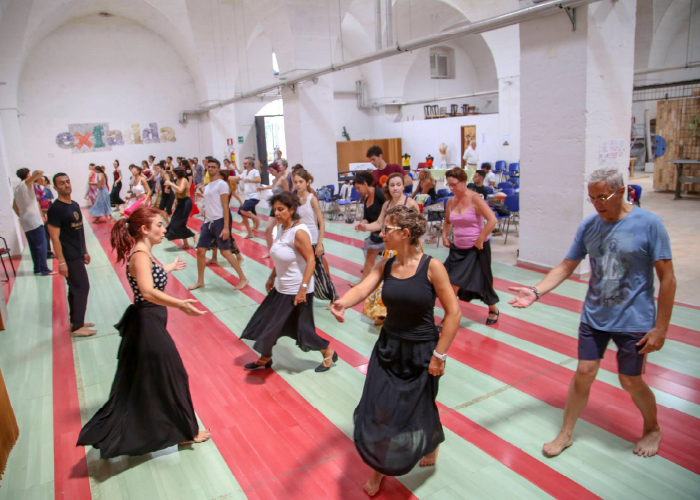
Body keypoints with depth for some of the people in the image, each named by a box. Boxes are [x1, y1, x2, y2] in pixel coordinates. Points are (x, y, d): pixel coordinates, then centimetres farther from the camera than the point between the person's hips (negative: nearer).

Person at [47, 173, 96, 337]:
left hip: (78, 254, 8)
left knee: (75, 288, 14)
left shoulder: (75, 205, 11)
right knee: (82, 287, -7)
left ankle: (76, 322, 24)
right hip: (69, 256, -8)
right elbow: (55, 237, -18)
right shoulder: (55, 209, -15)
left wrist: (85, 251, 18)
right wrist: (61, 262, -20)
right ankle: (77, 327, 1)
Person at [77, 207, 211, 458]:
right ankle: (185, 431, 20)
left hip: (147, 322, 10)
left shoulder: (144, 253, 7)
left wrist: (171, 267, 43)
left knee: (139, 379, 22)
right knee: (170, 376, 4)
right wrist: (179, 304, -53)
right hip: (148, 324, -10)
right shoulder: (140, 255, -23)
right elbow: (148, 291, -40)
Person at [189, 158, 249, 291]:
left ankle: (243, 279, 4)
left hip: (219, 222, -8)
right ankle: (200, 281, 20)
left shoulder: (222, 184, -7)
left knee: (225, 252, -6)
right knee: (200, 251, 7)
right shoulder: (207, 186, 17)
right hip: (208, 222, 8)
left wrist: (226, 227, -19)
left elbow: (225, 206, -13)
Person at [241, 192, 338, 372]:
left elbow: (311, 260, -25)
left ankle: (328, 354, 25)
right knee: (267, 322, 16)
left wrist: (303, 288, -28)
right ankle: (265, 359, 36)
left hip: (296, 291, -9)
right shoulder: (281, 227, 4)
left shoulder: (299, 232, -22)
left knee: (301, 328, 2)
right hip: (281, 289, 9)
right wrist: (272, 278, 19)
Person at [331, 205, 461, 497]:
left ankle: (432, 448, 48)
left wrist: (439, 355, -14)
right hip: (387, 348, 4)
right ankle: (378, 467, 32)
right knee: (377, 409, 7)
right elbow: (362, 289, -18)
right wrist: (342, 303, -41)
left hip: (421, 352, -4)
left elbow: (453, 312, -15)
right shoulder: (384, 266, -4)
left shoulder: (432, 267, -18)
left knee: (416, 409, 13)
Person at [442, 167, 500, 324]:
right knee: (451, 283, -1)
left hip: (477, 248, -5)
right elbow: (447, 221, 22)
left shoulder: (475, 199, -16)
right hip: (458, 248, 5)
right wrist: (444, 235, 6)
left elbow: (492, 220, -23)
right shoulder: (451, 202, 2)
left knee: (482, 280, 8)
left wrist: (480, 239, -20)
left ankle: (493, 309, 33)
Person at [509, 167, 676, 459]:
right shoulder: (589, 226, -3)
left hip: (634, 320, -3)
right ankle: (566, 434, 24)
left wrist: (661, 327, -11)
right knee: (584, 373, 7)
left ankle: (652, 429, 40)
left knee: (631, 381, 9)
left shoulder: (649, 224, -14)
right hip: (593, 317, 3)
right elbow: (566, 267, 3)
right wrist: (536, 292, -11)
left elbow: (667, 279, -11)